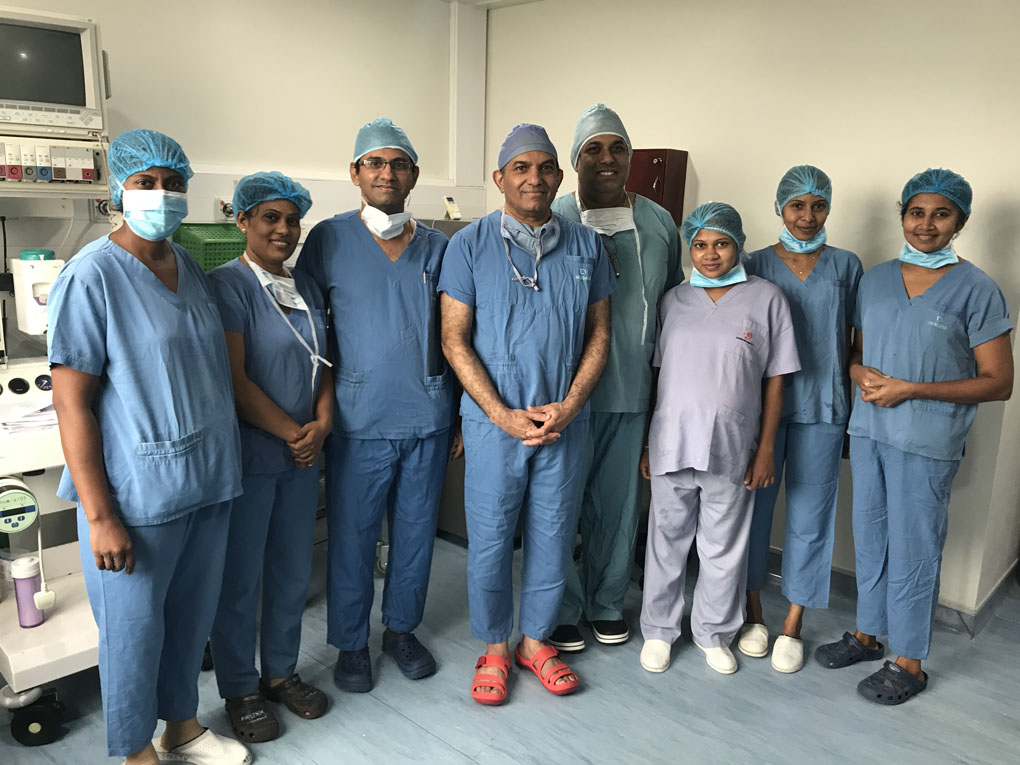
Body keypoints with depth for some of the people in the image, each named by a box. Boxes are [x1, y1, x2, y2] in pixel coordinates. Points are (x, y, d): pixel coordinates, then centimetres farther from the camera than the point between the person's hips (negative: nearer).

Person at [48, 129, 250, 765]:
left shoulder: (191, 269, 7)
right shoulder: (91, 276, -13)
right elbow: (73, 403, -15)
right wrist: (100, 516, -17)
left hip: (210, 479, 6)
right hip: (138, 491, -6)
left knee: (193, 615, 19)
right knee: (135, 628, 10)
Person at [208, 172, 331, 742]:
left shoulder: (308, 288, 11)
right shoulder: (228, 285, -11)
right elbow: (234, 379, -17)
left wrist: (321, 424, -4)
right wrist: (292, 432, -14)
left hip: (303, 453, 7)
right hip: (248, 453, -6)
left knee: (294, 570, 16)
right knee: (241, 577, 6)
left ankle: (281, 671, 34)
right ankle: (241, 690, 25)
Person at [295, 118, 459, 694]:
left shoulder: (437, 247, 6)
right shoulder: (330, 240, -2)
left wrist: (462, 418, 9)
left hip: (428, 419, 3)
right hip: (360, 421, -2)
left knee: (416, 531, 14)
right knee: (352, 538, 8)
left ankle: (402, 628, 35)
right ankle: (352, 643, 28)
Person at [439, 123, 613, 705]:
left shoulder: (586, 246, 5)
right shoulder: (470, 244, -3)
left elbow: (599, 335, 7)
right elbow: (455, 339, -5)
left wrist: (570, 405, -7)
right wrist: (504, 415, -13)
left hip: (565, 421, 3)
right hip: (493, 421, -2)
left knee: (554, 535, 12)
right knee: (490, 539, 6)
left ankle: (537, 639, 32)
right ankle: (495, 647, 27)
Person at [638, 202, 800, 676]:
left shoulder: (766, 298, -1)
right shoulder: (674, 300, 6)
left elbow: (775, 380, 0)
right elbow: (656, 372, 8)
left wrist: (766, 449, -3)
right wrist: (646, 442, 6)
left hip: (731, 447, -1)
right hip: (672, 442, 2)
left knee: (724, 547, 12)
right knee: (667, 540, 12)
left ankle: (714, 633, 32)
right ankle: (658, 630, 29)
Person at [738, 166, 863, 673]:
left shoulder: (846, 266, 7)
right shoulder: (756, 265, 2)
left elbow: (853, 338, 10)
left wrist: (855, 400, 5)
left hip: (822, 408, 1)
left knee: (808, 516, 4)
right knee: (755, 506, 7)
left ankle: (792, 626, 20)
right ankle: (754, 614, 25)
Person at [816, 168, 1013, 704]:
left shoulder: (976, 290, -6)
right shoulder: (875, 279, 8)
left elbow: (998, 382, -8)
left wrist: (908, 388, -16)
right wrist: (862, 373, -7)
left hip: (927, 442, -5)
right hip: (867, 431, 5)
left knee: (913, 550, 3)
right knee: (869, 539, 15)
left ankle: (908, 663, 20)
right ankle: (867, 635, 33)